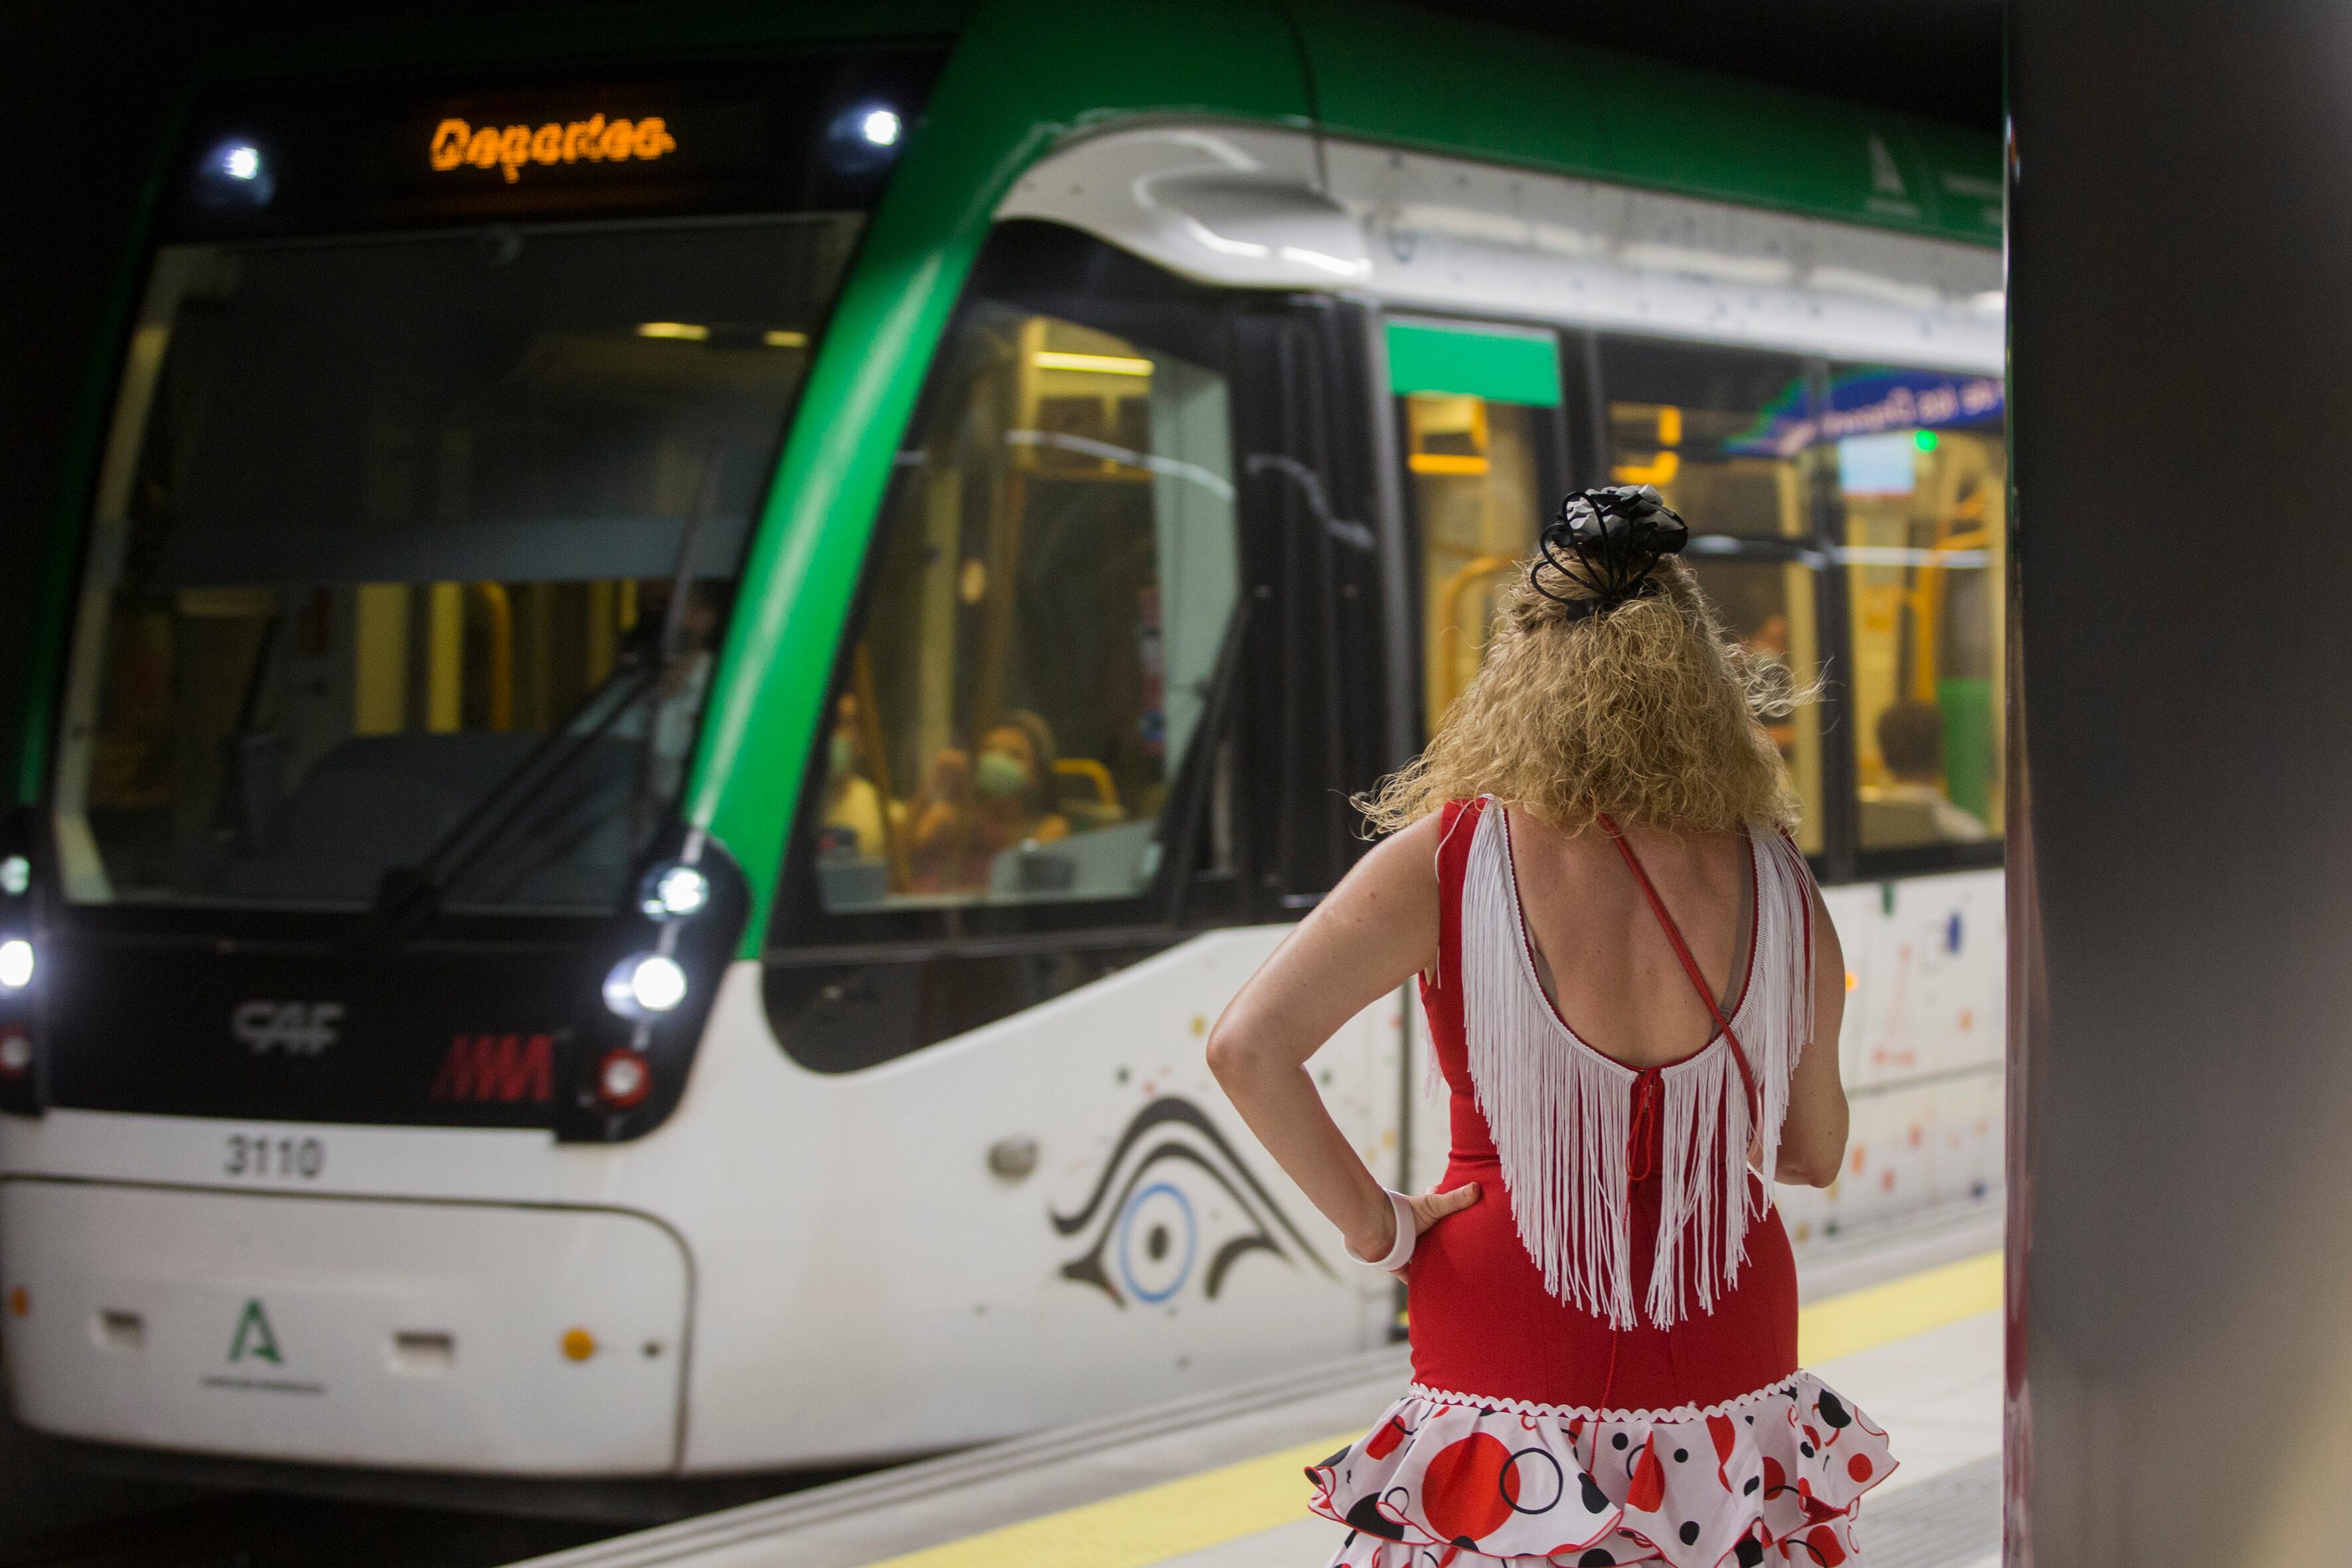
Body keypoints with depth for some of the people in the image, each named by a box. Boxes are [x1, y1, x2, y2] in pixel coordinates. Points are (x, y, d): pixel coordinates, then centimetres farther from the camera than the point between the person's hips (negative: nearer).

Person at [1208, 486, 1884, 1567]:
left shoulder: (1447, 862, -11)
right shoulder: (1774, 883, -4)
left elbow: (1247, 1048, -17)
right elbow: (1814, 1153, 6)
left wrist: (1377, 1226, -7)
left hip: (1512, 1349, -2)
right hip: (1724, 1352, 2)